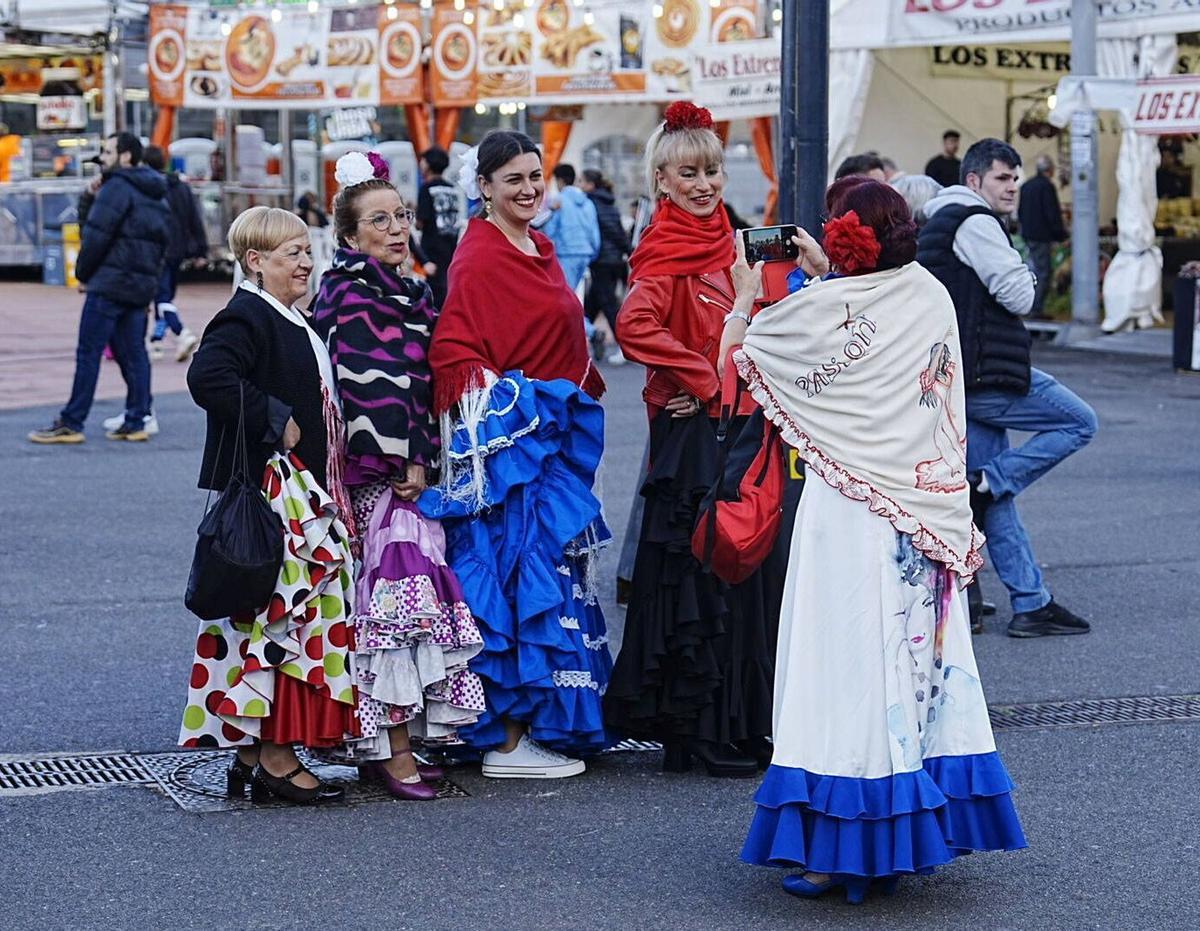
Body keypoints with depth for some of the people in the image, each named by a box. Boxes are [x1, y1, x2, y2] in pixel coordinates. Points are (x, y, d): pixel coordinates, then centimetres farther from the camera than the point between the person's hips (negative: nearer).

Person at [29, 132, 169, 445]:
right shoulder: (156, 194, 18)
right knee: (133, 353, 10)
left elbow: (97, 233, -15)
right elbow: (164, 240, 19)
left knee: (88, 352, -6)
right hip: (142, 286, 9)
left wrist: (83, 270, -2)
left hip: (110, 282, -9)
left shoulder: (118, 187, -10)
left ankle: (71, 424, -5)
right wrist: (150, 273, 17)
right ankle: (136, 422, 8)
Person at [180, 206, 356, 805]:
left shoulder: (291, 322, 19)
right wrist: (275, 421, -22)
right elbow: (208, 376, -29)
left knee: (298, 614, 11)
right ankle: (276, 760, -4)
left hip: (304, 494, 10)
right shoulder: (246, 317, -13)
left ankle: (251, 753, 17)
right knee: (277, 614, -8)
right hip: (268, 496, -10)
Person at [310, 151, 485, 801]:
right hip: (380, 471, -9)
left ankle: (379, 743, 12)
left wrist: (422, 456, 15)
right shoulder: (352, 296, -10)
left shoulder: (409, 295, 18)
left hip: (407, 466, 9)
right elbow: (371, 382, -17)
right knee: (401, 592, -11)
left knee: (397, 595, 8)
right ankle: (394, 749, -9)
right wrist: (408, 459, -17)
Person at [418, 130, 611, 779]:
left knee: (554, 574, 12)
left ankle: (544, 722, 19)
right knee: (519, 576, -7)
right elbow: (452, 354, -17)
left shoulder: (539, 249, 15)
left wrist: (583, 389, 16)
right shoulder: (478, 258, -12)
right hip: (508, 439, -9)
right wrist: (508, 397, -21)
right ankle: (508, 742, -2)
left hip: (555, 437, 9)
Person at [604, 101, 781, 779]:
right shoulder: (664, 253, -10)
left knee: (746, 567, 10)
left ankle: (745, 721, 18)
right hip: (692, 429, -8)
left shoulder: (728, 242, 15)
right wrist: (704, 380, -19)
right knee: (700, 574, -5)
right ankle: (701, 732, 2)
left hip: (740, 425, 8)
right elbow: (635, 327, -27)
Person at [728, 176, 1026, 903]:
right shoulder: (932, 296, 2)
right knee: (920, 655, 12)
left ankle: (842, 848, 1)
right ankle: (917, 830, 20)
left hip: (851, 513, -6)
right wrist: (825, 275, 31)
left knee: (849, 666, -2)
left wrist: (744, 298, 20)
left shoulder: (826, 308, -14)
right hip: (928, 513, 6)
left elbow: (736, 357, 2)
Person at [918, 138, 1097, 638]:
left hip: (957, 378, 10)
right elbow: (1018, 296, -15)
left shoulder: (937, 223, 21)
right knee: (1080, 422, 0)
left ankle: (1029, 604, 11)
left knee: (997, 491, 9)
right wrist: (1024, 275, 5)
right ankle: (984, 483, -7)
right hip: (987, 373, -10)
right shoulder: (975, 223, -10)